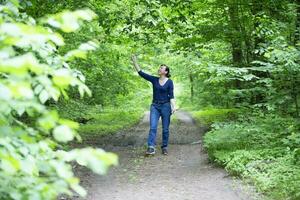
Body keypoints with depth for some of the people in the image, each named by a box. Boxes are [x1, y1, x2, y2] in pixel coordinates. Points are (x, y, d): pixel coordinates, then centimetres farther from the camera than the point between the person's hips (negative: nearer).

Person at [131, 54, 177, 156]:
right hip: (155, 106, 2)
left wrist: (173, 107, -18)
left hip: (165, 106, -2)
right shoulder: (154, 79, 4)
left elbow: (171, 96, -5)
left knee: (165, 129, 4)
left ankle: (164, 147, 16)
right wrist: (134, 62, -8)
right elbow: (141, 73, -1)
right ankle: (151, 148, -20)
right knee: (153, 127, -12)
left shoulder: (169, 82, -2)